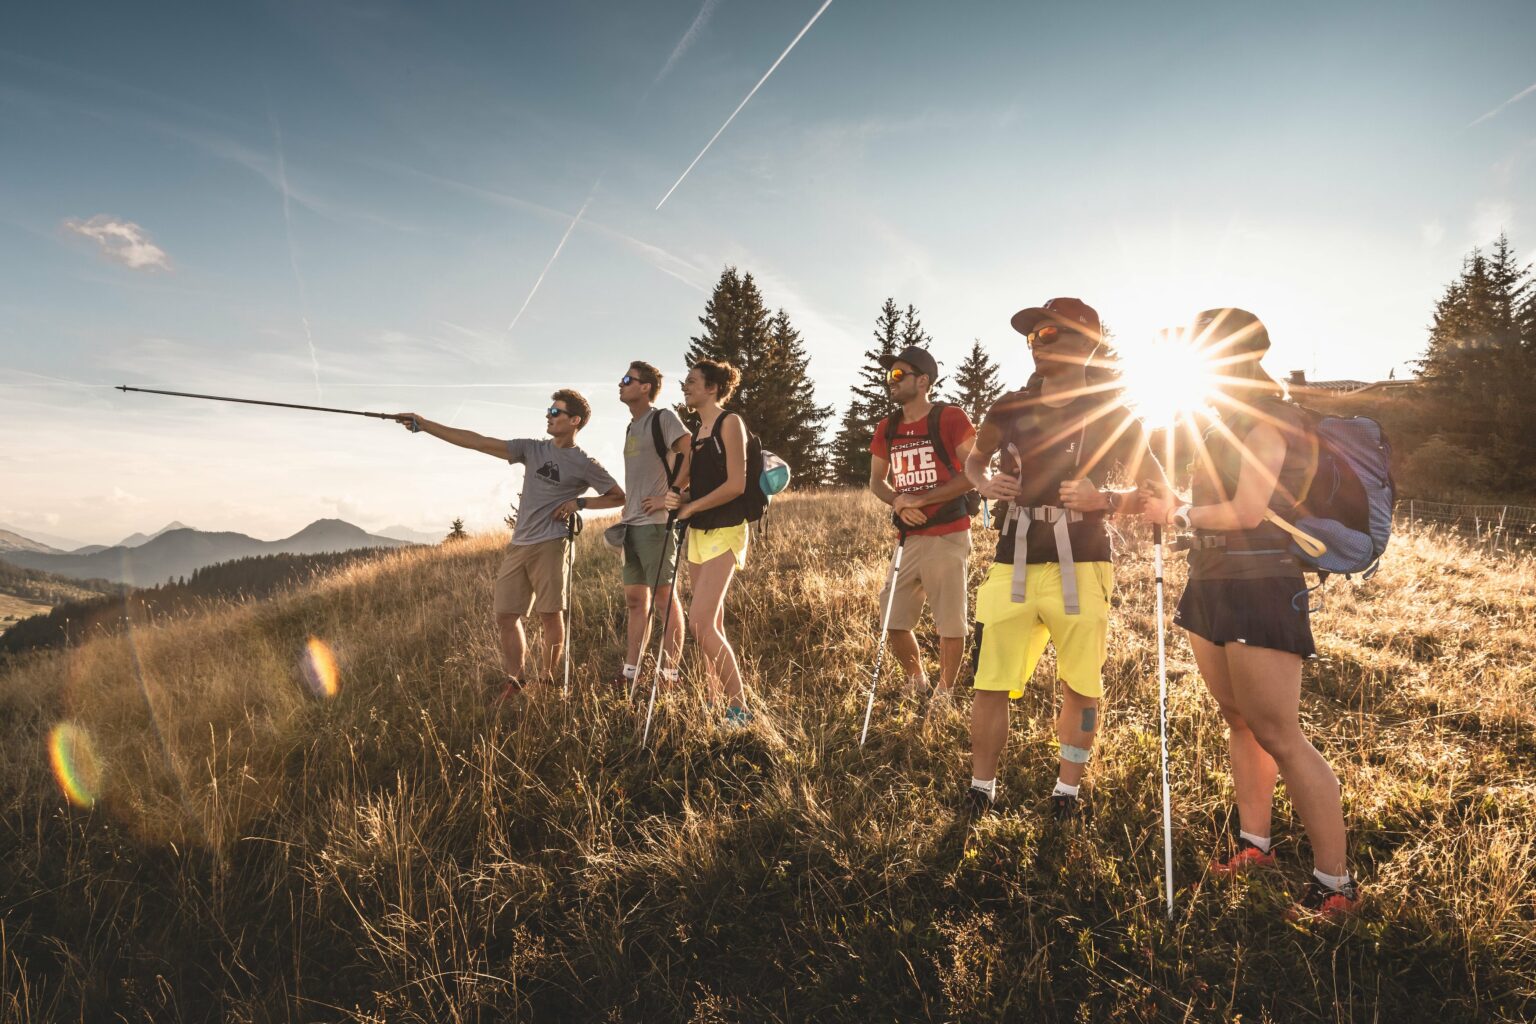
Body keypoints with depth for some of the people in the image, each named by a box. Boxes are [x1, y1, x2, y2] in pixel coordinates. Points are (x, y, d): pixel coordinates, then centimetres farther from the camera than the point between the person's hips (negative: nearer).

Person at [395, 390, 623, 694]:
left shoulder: (584, 464, 0)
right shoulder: (532, 448, 12)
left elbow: (618, 497, 5)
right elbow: (478, 442, 8)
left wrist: (579, 503, -7)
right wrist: (424, 425, 4)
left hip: (549, 544, -5)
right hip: (518, 545, 5)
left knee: (549, 615, -3)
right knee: (506, 615, 3)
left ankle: (549, 681, 10)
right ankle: (513, 682, 12)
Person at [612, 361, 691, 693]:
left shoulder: (663, 417, -6)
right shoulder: (631, 427, 19)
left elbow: (691, 456, -16)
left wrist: (670, 496, -17)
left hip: (655, 522, -8)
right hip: (631, 524, 9)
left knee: (665, 597, -4)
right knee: (635, 600, 9)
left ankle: (669, 675, 2)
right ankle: (629, 674, 14)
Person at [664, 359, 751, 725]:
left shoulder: (730, 423, -8)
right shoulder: (697, 430, 15)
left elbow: (736, 484, -16)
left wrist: (691, 508, -11)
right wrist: (677, 500, 0)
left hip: (723, 532, -8)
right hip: (698, 532, 8)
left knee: (700, 623, -15)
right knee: (712, 625, 11)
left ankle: (739, 707, -6)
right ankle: (712, 700, 19)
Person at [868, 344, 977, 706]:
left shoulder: (951, 418, -6)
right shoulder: (887, 428, 11)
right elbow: (877, 481, 18)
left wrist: (921, 498, -16)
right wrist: (898, 503, -4)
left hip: (947, 537, -6)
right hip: (907, 538, 6)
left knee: (950, 623, 2)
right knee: (893, 621, 8)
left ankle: (943, 694, 20)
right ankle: (917, 683, 31)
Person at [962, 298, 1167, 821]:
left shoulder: (1111, 413, 0)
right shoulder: (1010, 409, 7)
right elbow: (974, 459, 24)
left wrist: (1104, 499, -16)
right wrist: (984, 482, 2)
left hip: (1079, 568, -2)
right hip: (1012, 567, 2)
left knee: (1080, 688, 9)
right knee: (990, 684, 2)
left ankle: (1068, 790, 28)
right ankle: (981, 789, 20)